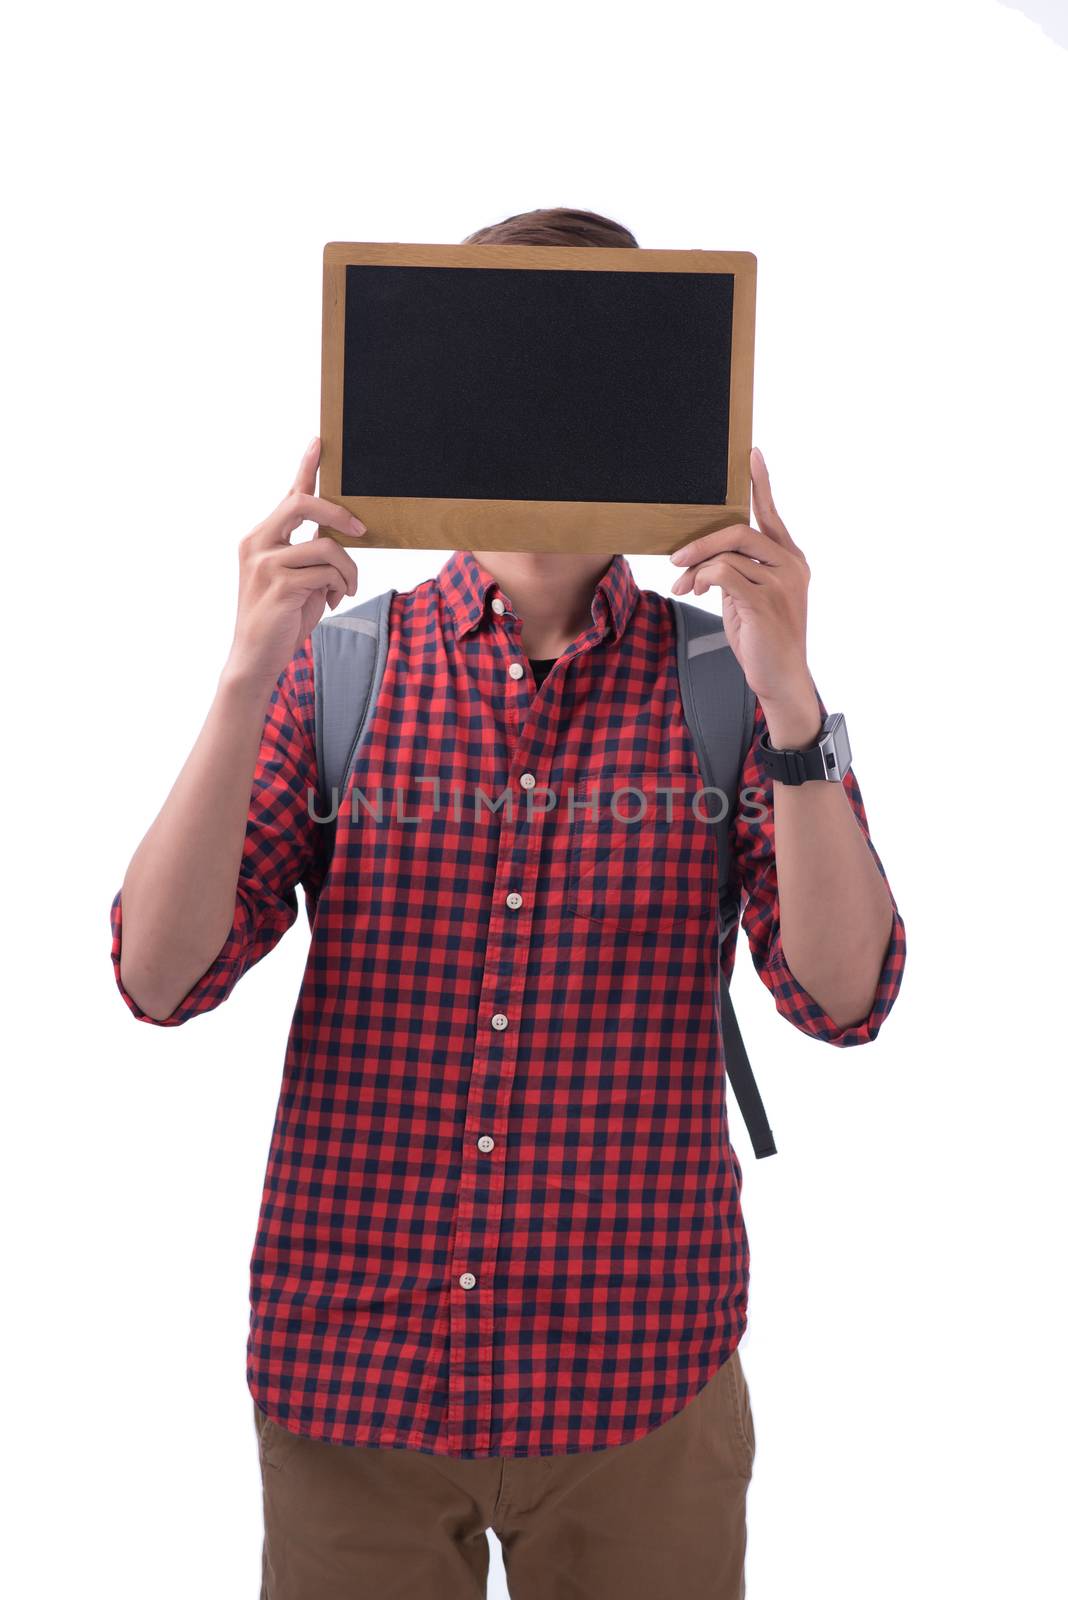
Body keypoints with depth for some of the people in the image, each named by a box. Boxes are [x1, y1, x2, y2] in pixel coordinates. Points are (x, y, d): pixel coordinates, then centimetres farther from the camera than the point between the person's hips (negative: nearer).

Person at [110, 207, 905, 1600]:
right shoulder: (334, 669, -1)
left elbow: (842, 997, -12)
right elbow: (161, 978, -10)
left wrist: (788, 697, -24)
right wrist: (249, 676, -21)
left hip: (639, 1384, 0)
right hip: (350, 1374, 0)